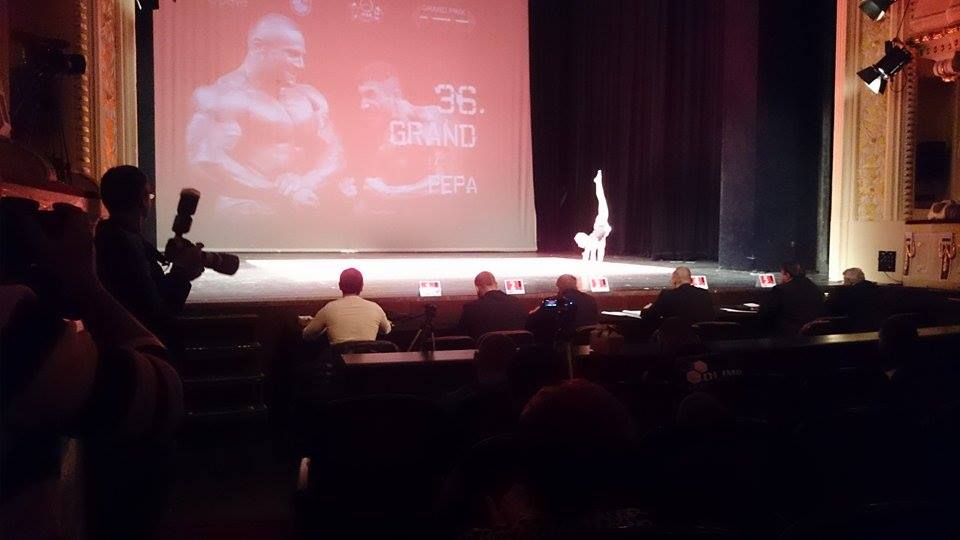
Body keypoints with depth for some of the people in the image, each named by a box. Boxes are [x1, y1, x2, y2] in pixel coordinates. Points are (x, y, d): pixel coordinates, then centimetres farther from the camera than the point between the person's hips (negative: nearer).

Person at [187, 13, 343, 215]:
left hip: (303, 207, 5)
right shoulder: (225, 95, -2)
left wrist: (306, 183, -9)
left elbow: (333, 151, 11)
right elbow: (211, 159, -13)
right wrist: (280, 191, -16)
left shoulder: (309, 97, 15)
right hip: (247, 210, -5)